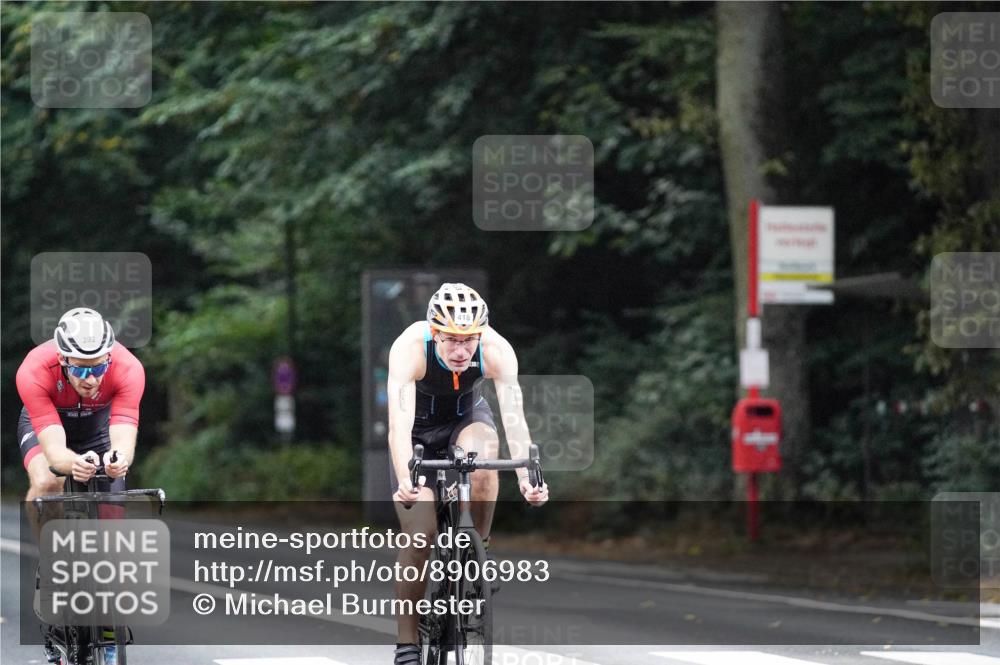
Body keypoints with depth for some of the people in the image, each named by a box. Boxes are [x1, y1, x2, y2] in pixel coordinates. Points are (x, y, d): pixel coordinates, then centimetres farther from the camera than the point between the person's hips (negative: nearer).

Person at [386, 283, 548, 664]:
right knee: (420, 533, -14)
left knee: (483, 459, -35)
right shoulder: (410, 348, -35)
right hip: (419, 429, -1)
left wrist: (527, 478, -53)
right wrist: (405, 481, -59)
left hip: (467, 417, 1)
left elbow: (513, 417, -38)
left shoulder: (496, 351, -30)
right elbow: (399, 423, -44)